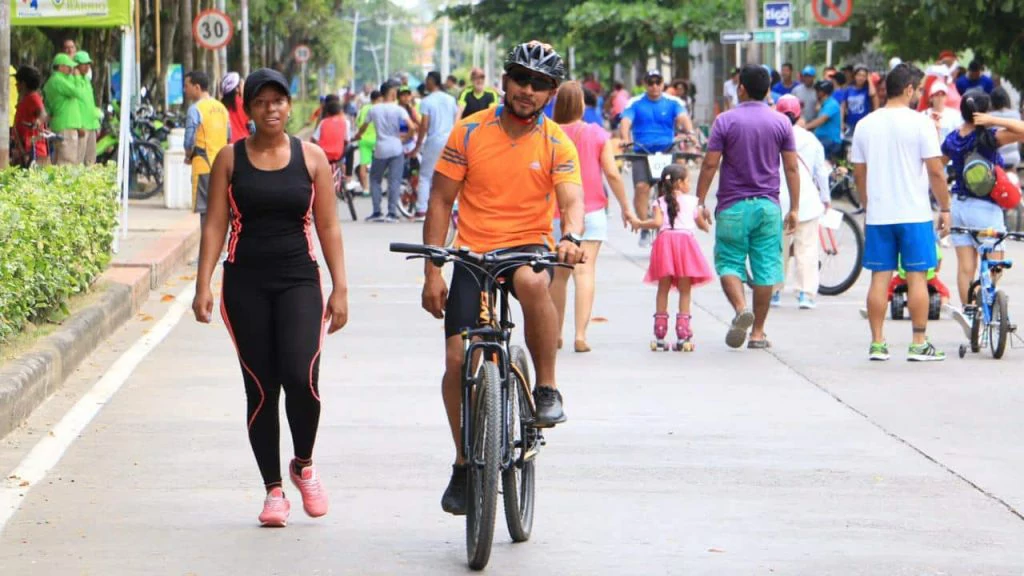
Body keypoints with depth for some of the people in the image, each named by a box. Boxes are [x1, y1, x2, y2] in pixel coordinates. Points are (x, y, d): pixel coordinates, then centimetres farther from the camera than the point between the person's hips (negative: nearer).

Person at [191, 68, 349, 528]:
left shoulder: (311, 158, 5)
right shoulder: (230, 159, 5)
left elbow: (328, 227, 6)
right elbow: (215, 225, 3)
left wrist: (340, 288, 2)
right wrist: (203, 285, -6)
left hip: (298, 281, -1)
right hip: (245, 283, 1)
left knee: (301, 377, -17)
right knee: (260, 387, 1)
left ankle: (304, 465, 9)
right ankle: (273, 489, 11)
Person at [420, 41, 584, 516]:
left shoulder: (557, 144, -1)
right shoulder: (469, 133, -1)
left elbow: (572, 199, -14)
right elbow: (441, 201, 0)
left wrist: (570, 237, -38)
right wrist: (432, 272, -7)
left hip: (528, 246, -1)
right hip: (473, 253, 1)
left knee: (532, 282, -38)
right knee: (458, 360, -9)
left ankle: (547, 388, -21)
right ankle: (464, 464, 10)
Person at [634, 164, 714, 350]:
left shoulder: (660, 202, 10)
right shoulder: (691, 201, 12)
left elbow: (657, 222, -5)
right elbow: (701, 224, 20)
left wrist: (639, 224, 13)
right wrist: (707, 227, 43)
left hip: (665, 239, 1)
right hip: (685, 239, -1)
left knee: (663, 289, 8)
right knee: (684, 290, 2)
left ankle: (660, 335, 6)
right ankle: (683, 334, -3)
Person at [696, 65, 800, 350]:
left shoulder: (726, 121, -4)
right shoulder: (781, 122, 3)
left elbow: (710, 164, -6)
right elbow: (792, 168, 2)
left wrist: (700, 202, 1)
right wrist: (794, 208, 8)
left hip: (733, 207, -2)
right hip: (768, 207, 2)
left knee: (729, 263, 5)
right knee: (766, 267, 6)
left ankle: (741, 308, -21)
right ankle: (758, 331, 7)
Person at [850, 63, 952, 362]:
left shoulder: (865, 125, 7)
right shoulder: (919, 123, -8)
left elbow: (859, 173, 13)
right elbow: (936, 171, -9)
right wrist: (945, 208, 1)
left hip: (877, 214, 4)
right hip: (914, 213, -4)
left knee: (879, 278, 6)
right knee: (917, 277, 2)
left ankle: (877, 343, 6)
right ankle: (919, 344, 2)